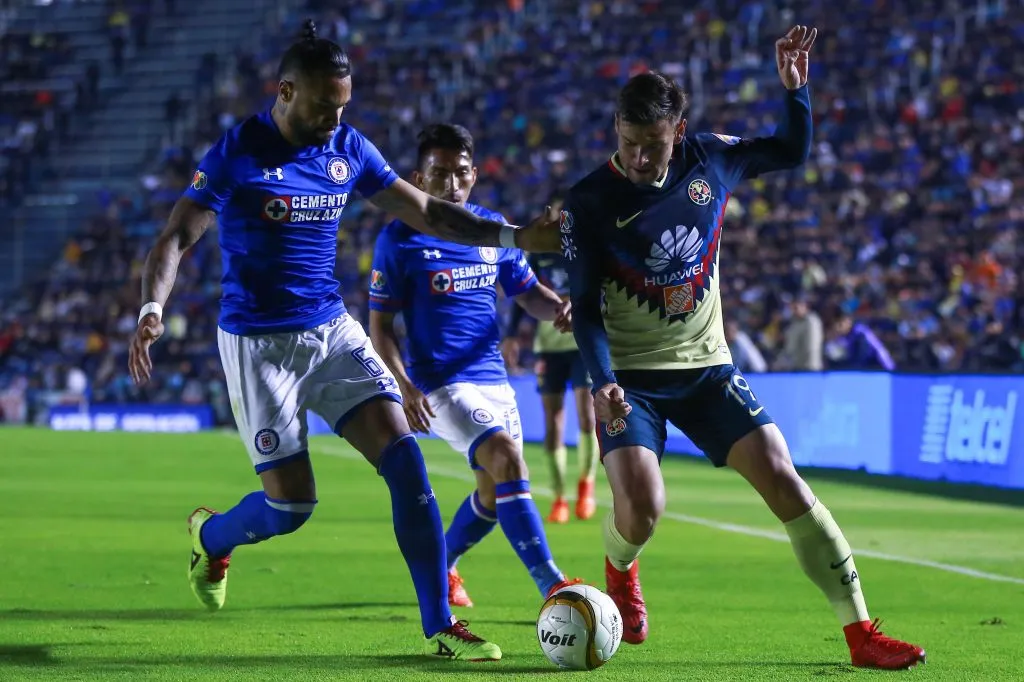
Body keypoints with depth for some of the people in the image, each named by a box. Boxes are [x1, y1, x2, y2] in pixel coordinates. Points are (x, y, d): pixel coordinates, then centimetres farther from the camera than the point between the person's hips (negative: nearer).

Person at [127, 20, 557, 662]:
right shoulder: (237, 153, -12)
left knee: (404, 456, -13)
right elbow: (176, 239, -14)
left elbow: (428, 212, 10)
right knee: (291, 504, -6)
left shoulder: (349, 149, 3)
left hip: (334, 333, 5)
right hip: (259, 344, -5)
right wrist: (153, 308, -32)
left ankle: (440, 626, -8)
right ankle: (211, 536, 31)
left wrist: (516, 236, 0)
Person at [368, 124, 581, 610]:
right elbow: (380, 324, -5)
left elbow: (526, 292, 17)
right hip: (441, 383, -7)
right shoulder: (399, 239, -7)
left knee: (495, 490, 15)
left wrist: (557, 308, -7)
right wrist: (403, 386, -19)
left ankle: (440, 569, 41)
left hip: (493, 378, 7)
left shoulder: (493, 228, 6)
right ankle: (553, 588, -30)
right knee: (507, 460, -25)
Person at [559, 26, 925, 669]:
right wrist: (602, 381, -25)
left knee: (781, 477, -11)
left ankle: (861, 633, -6)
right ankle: (620, 573, 19)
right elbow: (586, 306, -11)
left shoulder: (709, 158, -3)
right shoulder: (589, 202, -12)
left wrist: (795, 86, -2)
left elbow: (792, 152, 15)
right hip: (631, 375, -3)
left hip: (707, 367, 3)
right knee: (641, 508, -22)